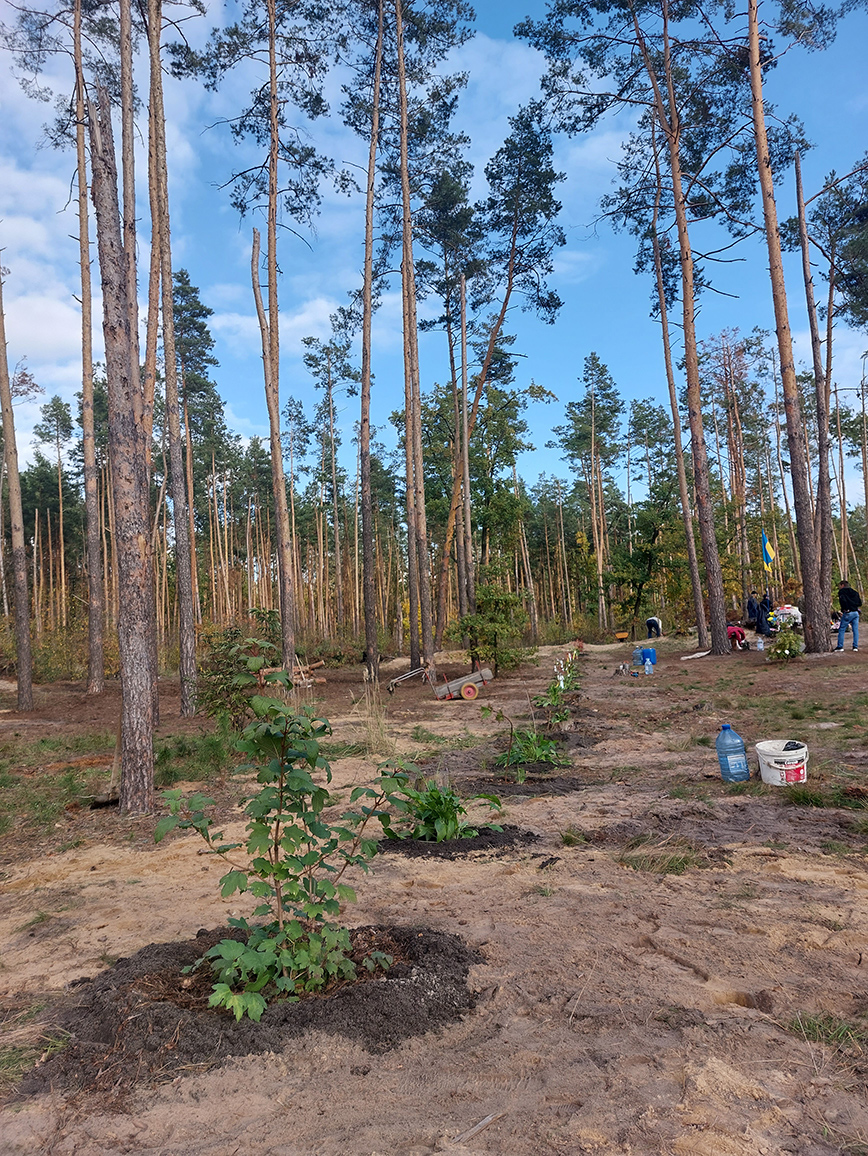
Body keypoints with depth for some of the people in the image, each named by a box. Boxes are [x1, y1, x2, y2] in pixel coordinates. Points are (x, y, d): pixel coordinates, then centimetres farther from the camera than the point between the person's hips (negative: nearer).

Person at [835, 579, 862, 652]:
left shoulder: (842, 592, -2)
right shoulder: (854, 592, 17)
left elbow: (842, 600, -22)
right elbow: (860, 603, 14)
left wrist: (845, 609, -13)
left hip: (847, 613, -6)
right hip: (856, 613, 6)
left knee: (841, 630, 0)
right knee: (855, 630, 9)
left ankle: (840, 646, -1)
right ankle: (855, 646, 8)